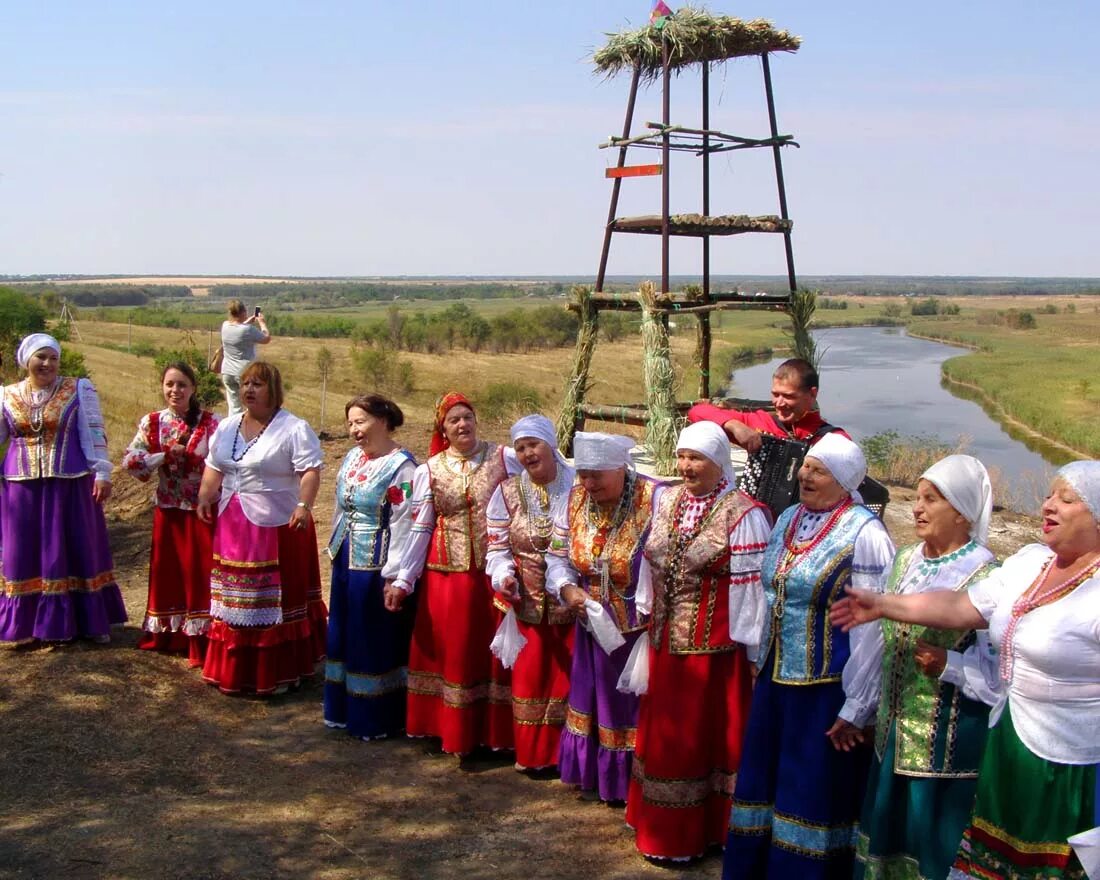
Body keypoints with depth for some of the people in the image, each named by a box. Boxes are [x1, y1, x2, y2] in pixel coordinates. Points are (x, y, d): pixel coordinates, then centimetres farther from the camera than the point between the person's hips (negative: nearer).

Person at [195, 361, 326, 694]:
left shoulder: (294, 429, -11)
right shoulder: (228, 426, 11)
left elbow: (310, 470, -18)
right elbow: (213, 467, 17)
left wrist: (304, 506, -32)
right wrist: (205, 497, 1)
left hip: (278, 527, -6)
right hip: (232, 527, 6)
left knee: (277, 601, 0)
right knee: (236, 601, 12)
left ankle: (278, 673, 10)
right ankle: (235, 669, 23)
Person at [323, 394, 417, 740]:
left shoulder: (401, 467, -15)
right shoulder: (353, 457, 9)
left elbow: (404, 525, -19)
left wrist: (394, 575, -20)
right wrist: (336, 549, 18)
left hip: (376, 565, -8)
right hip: (346, 560, 8)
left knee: (377, 642, 2)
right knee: (343, 636, 16)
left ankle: (377, 719, 15)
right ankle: (345, 708, 30)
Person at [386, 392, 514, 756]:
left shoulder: (503, 459, -1)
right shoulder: (429, 470, 5)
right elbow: (420, 529, 6)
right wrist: (402, 581, 3)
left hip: (495, 571, -1)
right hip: (447, 574, 2)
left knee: (495, 649, 3)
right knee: (451, 651, 7)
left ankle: (495, 731, 16)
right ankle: (455, 732, 20)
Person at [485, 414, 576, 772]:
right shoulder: (508, 493, 1)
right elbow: (497, 548, 2)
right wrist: (504, 577, -17)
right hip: (526, 604, 1)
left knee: (569, 676, 7)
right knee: (529, 677, 8)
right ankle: (531, 753, 23)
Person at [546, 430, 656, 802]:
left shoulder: (654, 501, -21)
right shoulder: (576, 499, -3)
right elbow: (557, 555, 5)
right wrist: (567, 589, -14)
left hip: (641, 630, -5)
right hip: (594, 627, 6)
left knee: (634, 705, 6)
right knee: (596, 699, 18)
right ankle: (595, 775, 35)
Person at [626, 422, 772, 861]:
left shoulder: (743, 515, -16)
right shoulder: (667, 502, 6)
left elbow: (751, 588, -15)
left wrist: (753, 654, -14)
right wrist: (649, 621, 17)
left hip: (714, 650, -7)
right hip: (666, 644, 7)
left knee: (704, 738, 7)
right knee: (665, 735, 18)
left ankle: (699, 831, 23)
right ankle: (662, 826, 34)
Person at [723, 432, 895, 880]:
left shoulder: (864, 534, -16)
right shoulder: (789, 519, 7)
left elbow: (872, 628, -17)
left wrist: (857, 708, -15)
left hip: (826, 687, -7)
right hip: (775, 679, 7)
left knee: (814, 792, 5)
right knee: (764, 780, 16)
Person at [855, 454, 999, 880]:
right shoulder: (906, 560, 6)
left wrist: (949, 665, -27)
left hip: (950, 737, -7)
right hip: (896, 727, 7)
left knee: (936, 834, 4)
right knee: (886, 823, 17)